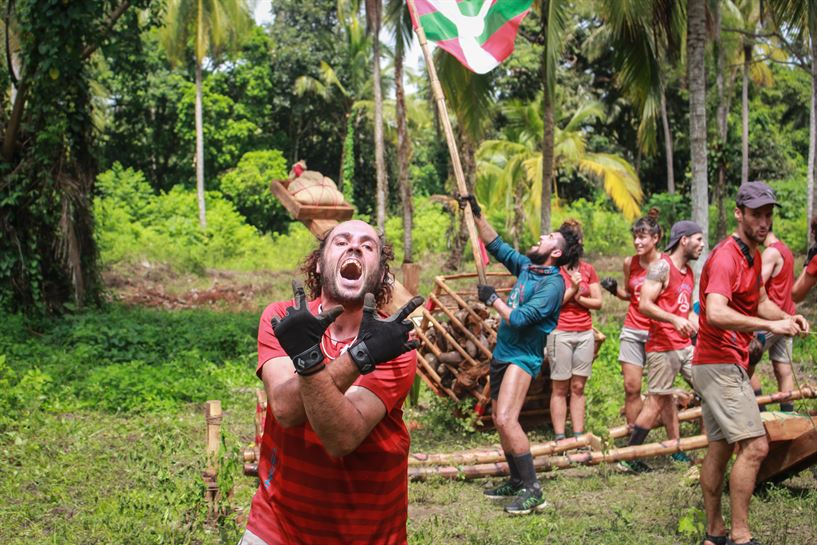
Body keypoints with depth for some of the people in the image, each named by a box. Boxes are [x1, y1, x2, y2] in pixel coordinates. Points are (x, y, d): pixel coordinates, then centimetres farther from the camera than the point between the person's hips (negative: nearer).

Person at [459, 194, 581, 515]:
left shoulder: (553, 283, -18)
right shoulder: (526, 265, 6)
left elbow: (519, 319, -24)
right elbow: (497, 246, 18)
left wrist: (492, 299, -11)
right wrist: (476, 215, 12)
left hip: (522, 356, -9)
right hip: (502, 352, 9)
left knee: (506, 419, -22)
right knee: (499, 419, 14)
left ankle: (532, 491, -17)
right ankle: (517, 481, 26)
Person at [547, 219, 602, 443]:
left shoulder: (588, 269, 9)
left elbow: (598, 302, 8)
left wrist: (579, 298, -8)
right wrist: (572, 289, -14)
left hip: (585, 334, 4)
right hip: (560, 334, -4)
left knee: (578, 387, 6)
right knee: (560, 388, -1)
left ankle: (578, 436, 8)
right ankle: (559, 437, 1)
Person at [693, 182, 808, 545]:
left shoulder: (754, 255, 14)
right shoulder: (726, 257, -18)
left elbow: (760, 301, 22)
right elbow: (716, 313, -32)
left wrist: (786, 317, 2)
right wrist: (770, 325, -32)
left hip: (727, 365, 10)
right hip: (721, 365, -10)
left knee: (720, 447, 12)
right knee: (754, 446, -13)